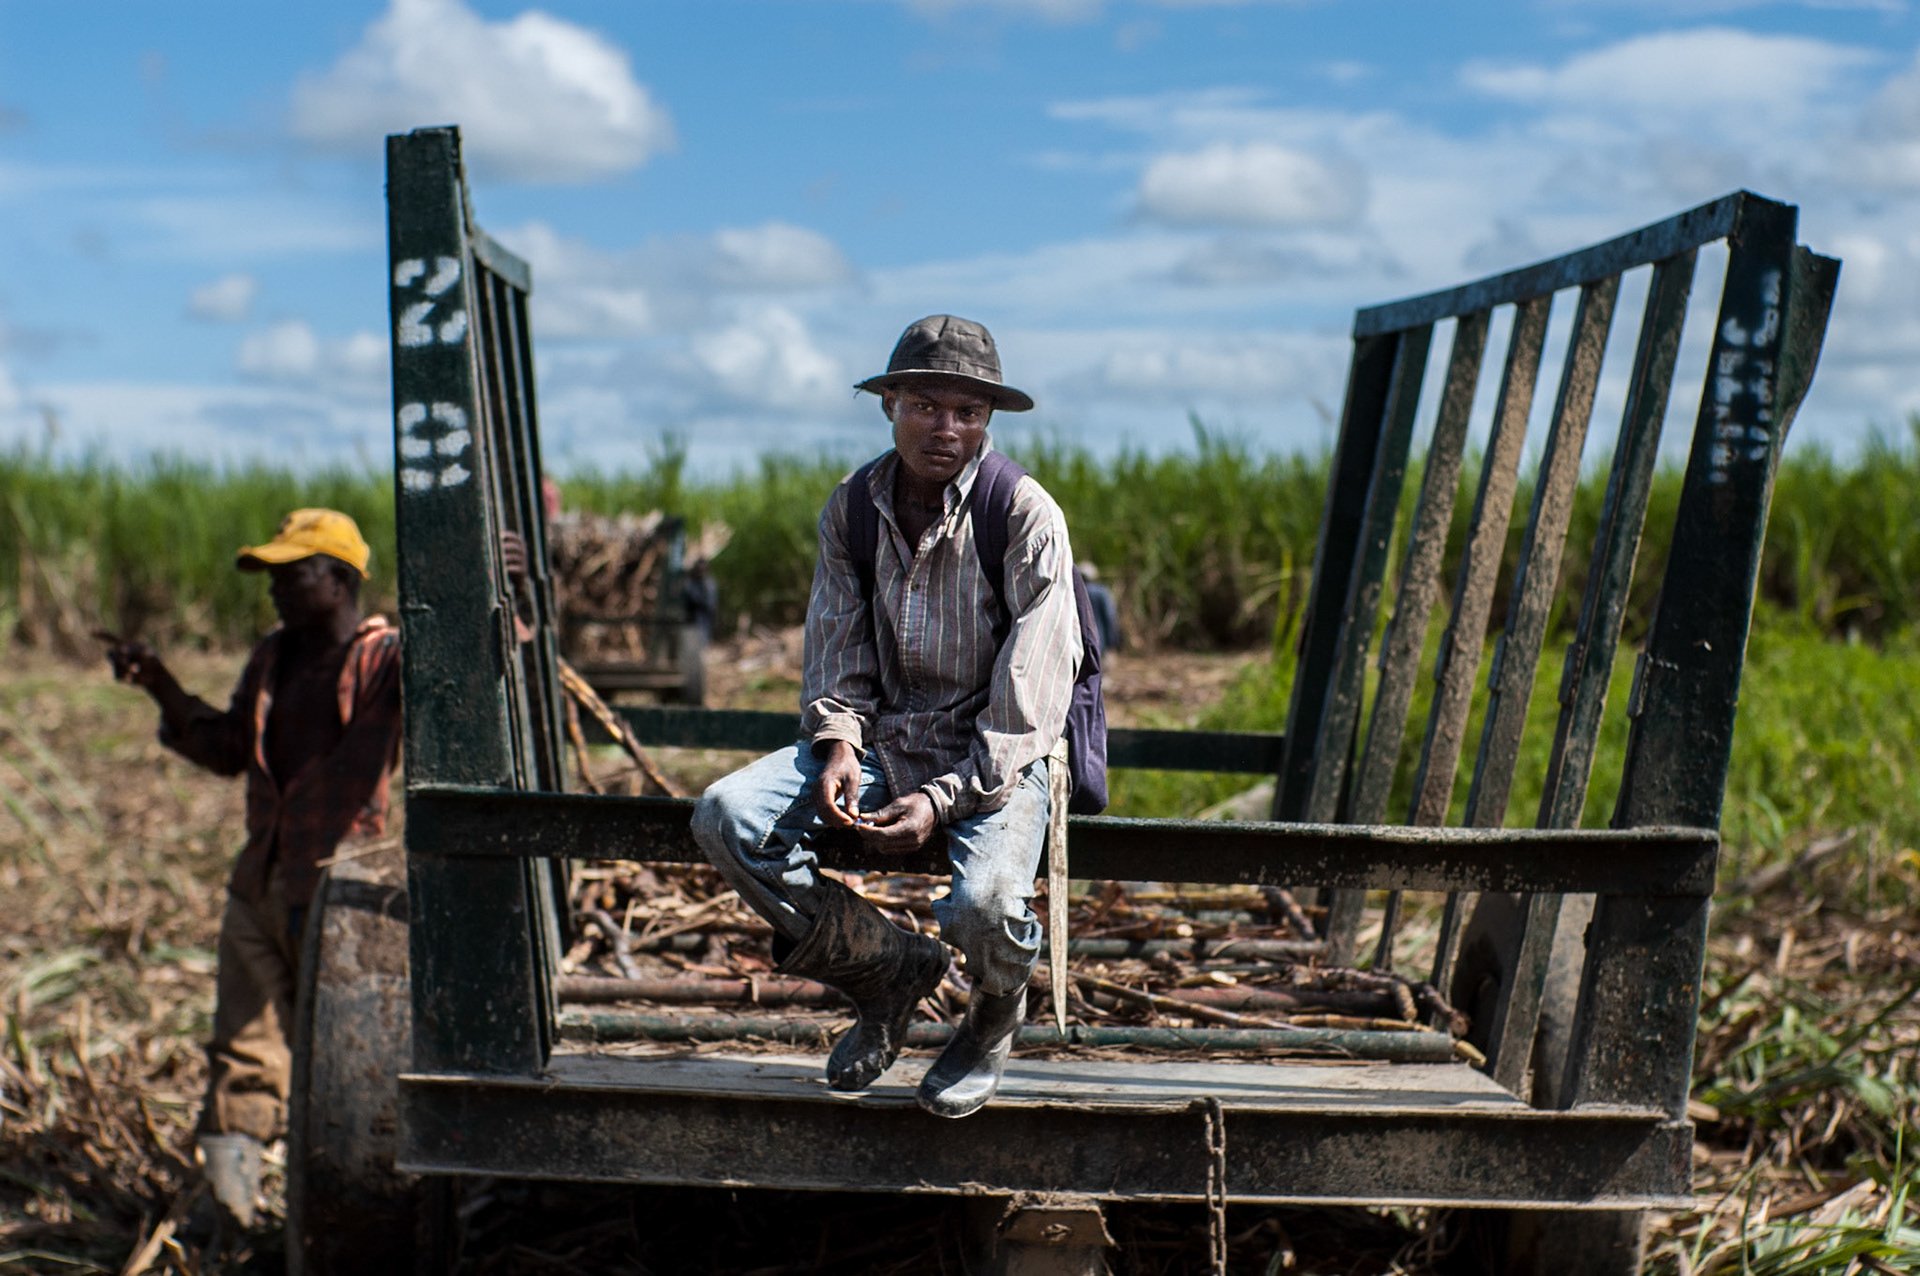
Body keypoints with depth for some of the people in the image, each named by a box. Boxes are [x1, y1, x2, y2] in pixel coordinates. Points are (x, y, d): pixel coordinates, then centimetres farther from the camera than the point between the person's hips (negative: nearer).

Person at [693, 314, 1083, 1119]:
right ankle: (888, 969, 5)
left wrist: (942, 800, -24)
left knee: (982, 906, -33)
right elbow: (836, 654, 9)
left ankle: (996, 1011, 10)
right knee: (725, 819, -17)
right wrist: (840, 746, -13)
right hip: (883, 739, 5)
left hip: (998, 756, -5)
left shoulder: (1026, 517, -13)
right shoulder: (852, 510, 2)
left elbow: (1029, 697, -14)